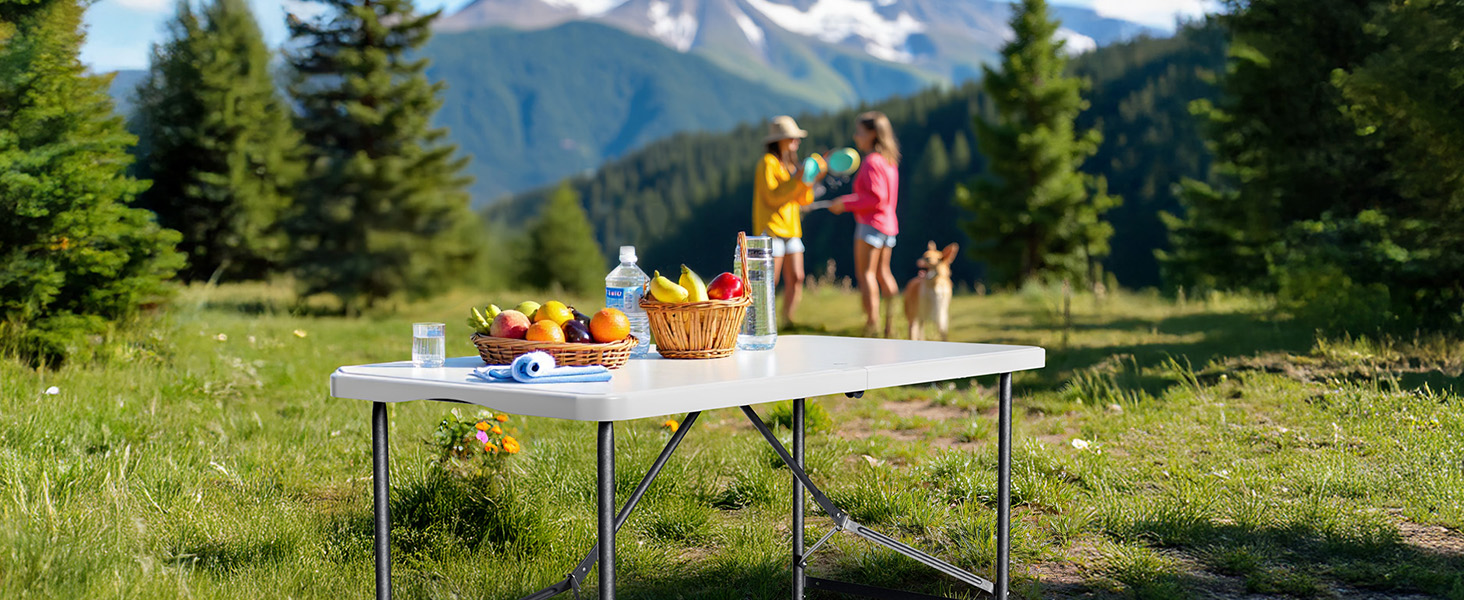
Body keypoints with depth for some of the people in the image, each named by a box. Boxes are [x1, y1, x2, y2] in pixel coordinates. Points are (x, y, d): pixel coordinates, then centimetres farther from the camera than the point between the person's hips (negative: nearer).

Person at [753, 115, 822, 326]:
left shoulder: (791, 165, 19)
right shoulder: (768, 162, -6)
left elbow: (803, 200, 12)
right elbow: (772, 196, -17)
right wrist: (798, 179, -22)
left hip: (791, 229, 8)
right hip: (771, 228, -8)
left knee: (796, 278, 1)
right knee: (770, 282, -10)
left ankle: (788, 321, 7)